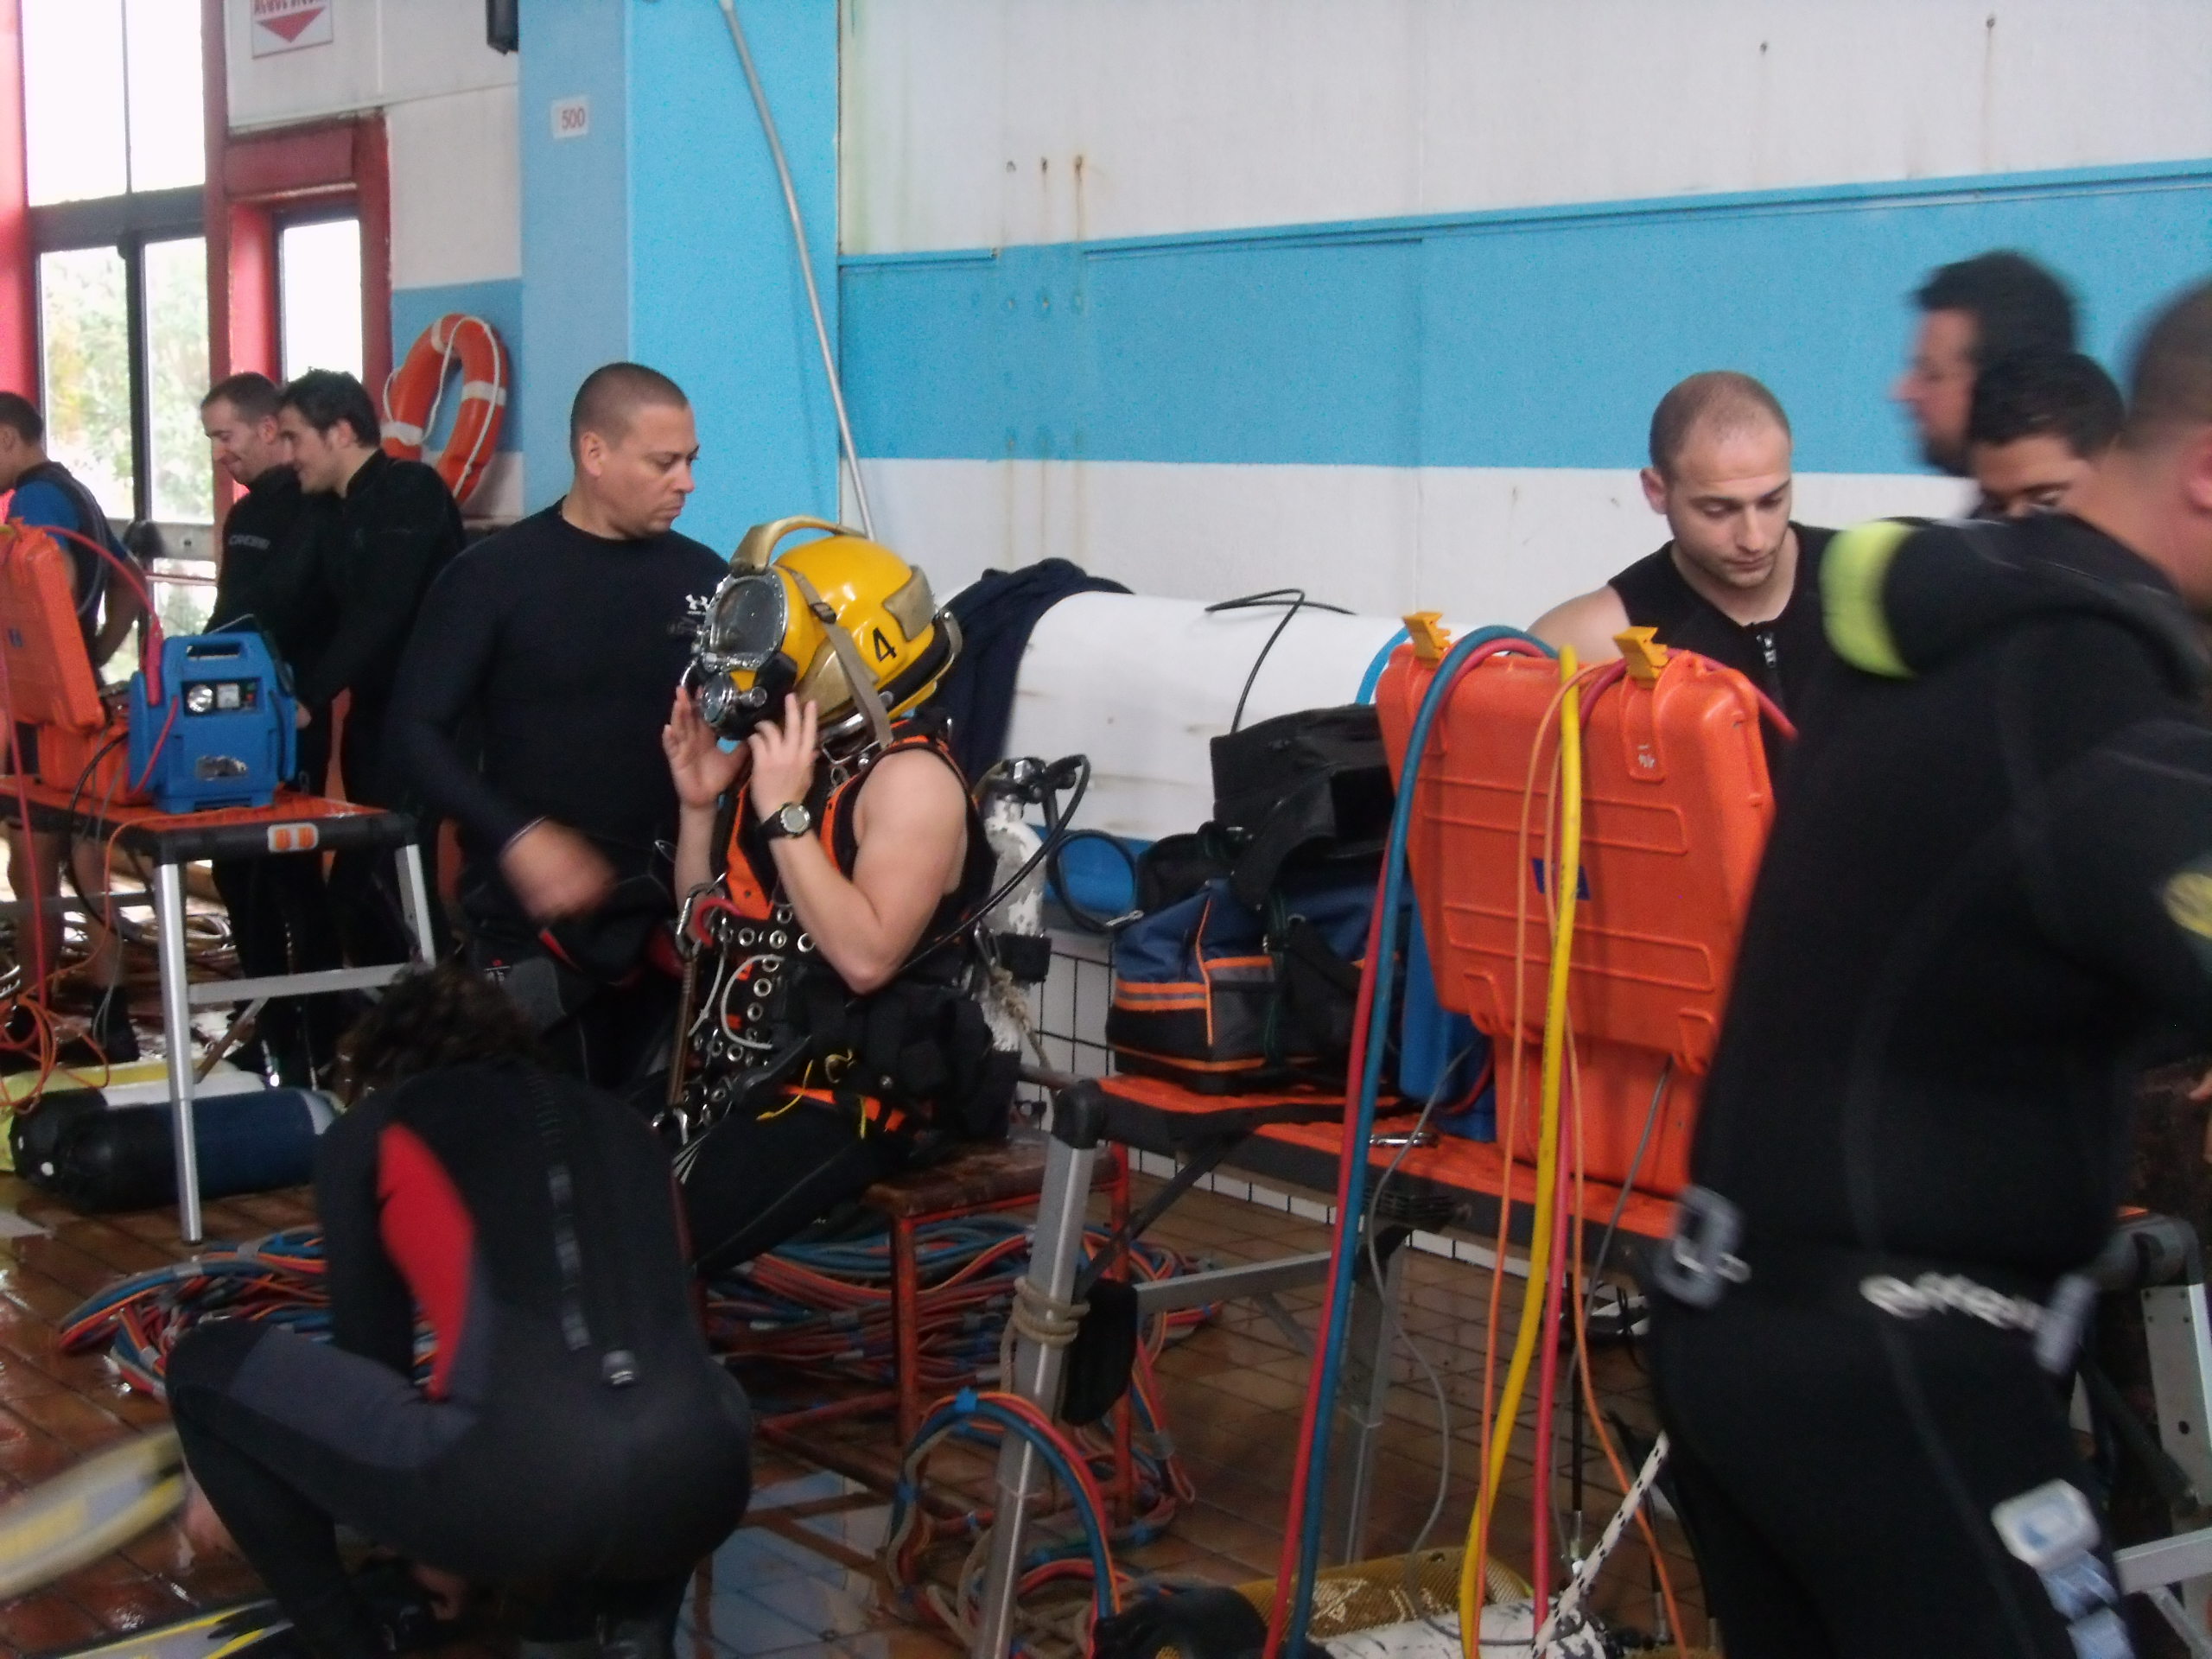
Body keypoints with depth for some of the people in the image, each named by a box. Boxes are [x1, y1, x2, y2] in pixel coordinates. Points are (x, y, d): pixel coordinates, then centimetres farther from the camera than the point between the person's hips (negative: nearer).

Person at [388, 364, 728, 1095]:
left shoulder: (704, 578, 8)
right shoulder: (494, 576, -4)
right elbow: (417, 728, -7)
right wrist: (515, 836, -19)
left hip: (671, 912, 4)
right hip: (534, 917, -3)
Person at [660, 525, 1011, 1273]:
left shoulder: (910, 779, -14)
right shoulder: (771, 756, 11)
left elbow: (865, 957, -25)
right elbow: (704, 931, 17)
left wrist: (786, 815, -23)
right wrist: (701, 804, 2)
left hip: (846, 1094, -8)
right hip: (733, 1071, 8)